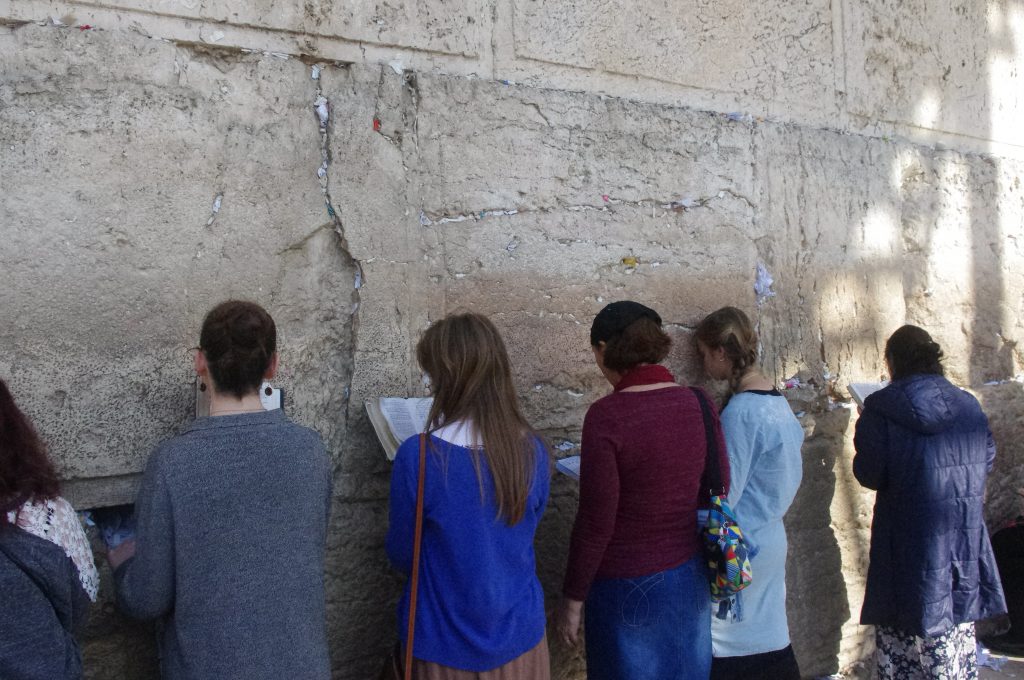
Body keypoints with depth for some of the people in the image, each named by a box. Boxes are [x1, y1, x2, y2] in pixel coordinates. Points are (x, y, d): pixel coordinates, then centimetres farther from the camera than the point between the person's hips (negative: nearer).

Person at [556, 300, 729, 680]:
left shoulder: (606, 416, -21)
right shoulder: (699, 404, -4)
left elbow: (595, 523, -17)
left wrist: (572, 599, -6)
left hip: (628, 589, -5)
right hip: (689, 581, 5)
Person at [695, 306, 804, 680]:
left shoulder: (740, 412, -22)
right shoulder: (776, 400, 4)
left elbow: (723, 495, -20)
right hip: (769, 538, 8)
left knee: (723, 647, 5)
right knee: (767, 632, 18)